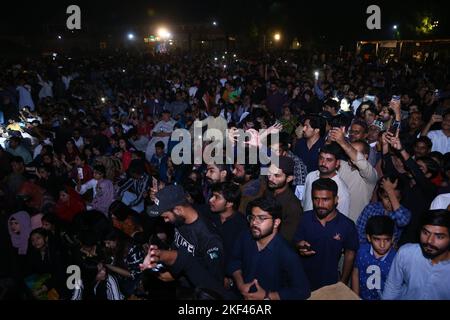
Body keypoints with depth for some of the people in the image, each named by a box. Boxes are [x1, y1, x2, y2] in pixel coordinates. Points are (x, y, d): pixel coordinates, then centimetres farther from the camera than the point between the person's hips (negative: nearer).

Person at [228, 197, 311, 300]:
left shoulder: (287, 255, -22)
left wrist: (267, 296, -15)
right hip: (242, 296, 5)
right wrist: (240, 284, -3)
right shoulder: (245, 238, -7)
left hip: (268, 298, -4)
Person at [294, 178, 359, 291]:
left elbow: (350, 254, -4)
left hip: (330, 283, -1)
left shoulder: (347, 225, -15)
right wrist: (300, 248, -23)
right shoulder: (304, 218, -11)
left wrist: (342, 283, 0)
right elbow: (296, 243, 0)